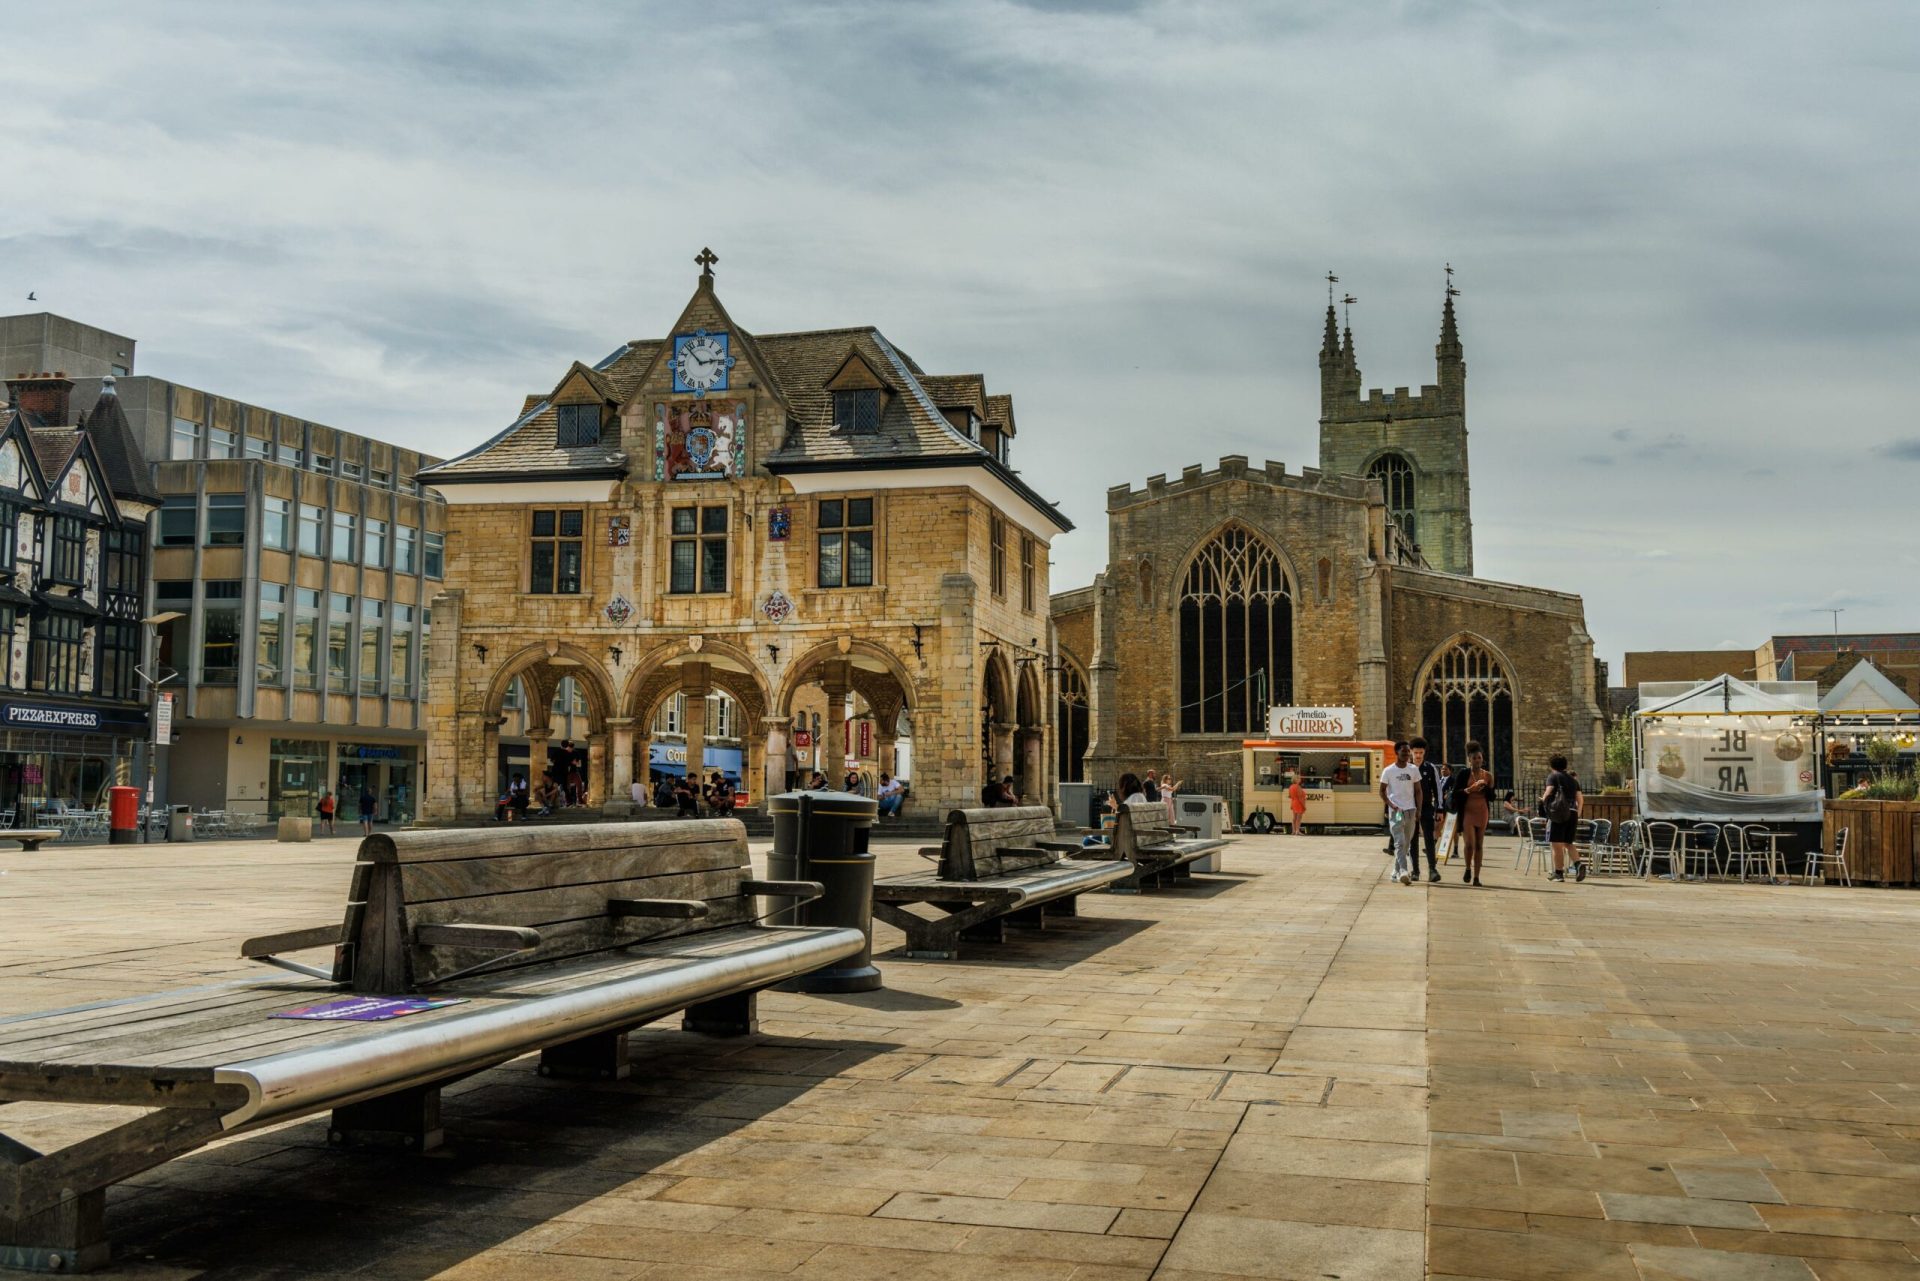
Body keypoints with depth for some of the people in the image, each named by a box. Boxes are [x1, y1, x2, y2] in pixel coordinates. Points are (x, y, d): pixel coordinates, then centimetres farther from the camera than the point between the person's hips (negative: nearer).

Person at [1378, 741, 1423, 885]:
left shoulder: (1413, 770, 7)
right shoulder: (1388, 771, -2)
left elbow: (1418, 791, 11)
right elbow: (1382, 791, 2)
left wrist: (1418, 809, 2)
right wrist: (1391, 805, -12)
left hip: (1410, 810, 4)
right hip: (1396, 811, -4)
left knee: (1406, 842, 9)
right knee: (1400, 842, -14)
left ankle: (1396, 872, 20)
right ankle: (1403, 871, -25)